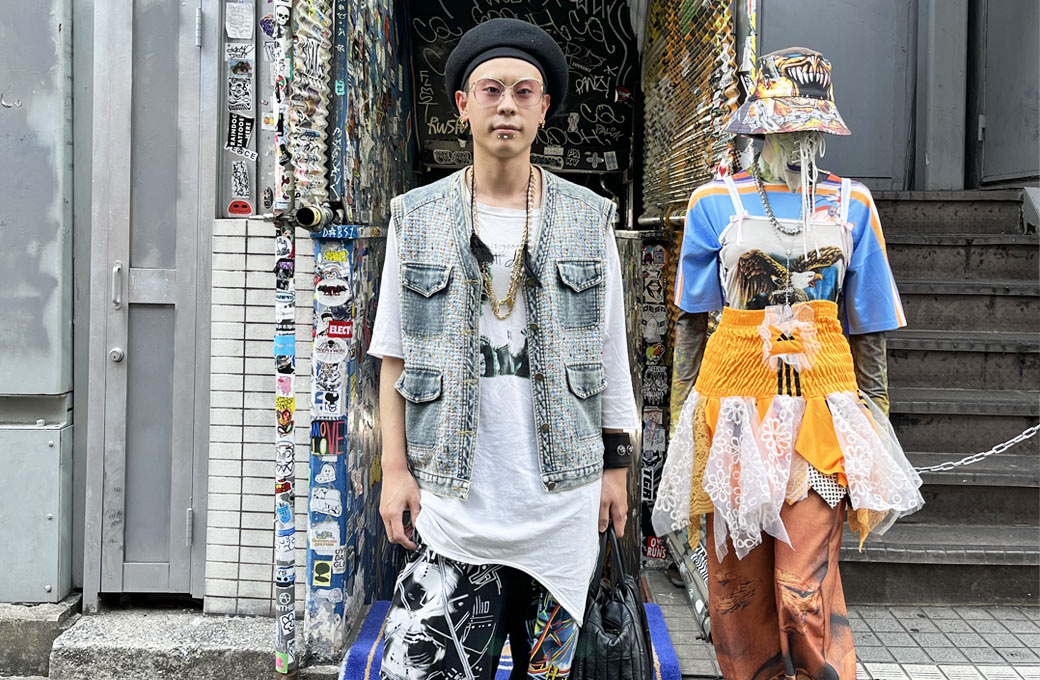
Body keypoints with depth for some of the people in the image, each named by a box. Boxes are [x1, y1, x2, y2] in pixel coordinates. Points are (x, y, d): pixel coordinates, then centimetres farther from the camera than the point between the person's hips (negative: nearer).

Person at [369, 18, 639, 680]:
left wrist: (617, 467, 7)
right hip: (451, 502, -1)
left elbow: (611, 353, 9)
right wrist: (395, 469, -1)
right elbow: (394, 357, 5)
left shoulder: (590, 219, 5)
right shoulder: (417, 219, 3)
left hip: (562, 500, 1)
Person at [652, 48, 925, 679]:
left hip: (821, 401, 0)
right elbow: (692, 318, 9)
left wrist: (873, 421, 9)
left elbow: (867, 325, 11)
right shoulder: (716, 203, 4)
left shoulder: (851, 205, 8)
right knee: (737, 581, 8)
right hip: (735, 400, 0)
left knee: (805, 588, -8)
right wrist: (693, 403, 5)